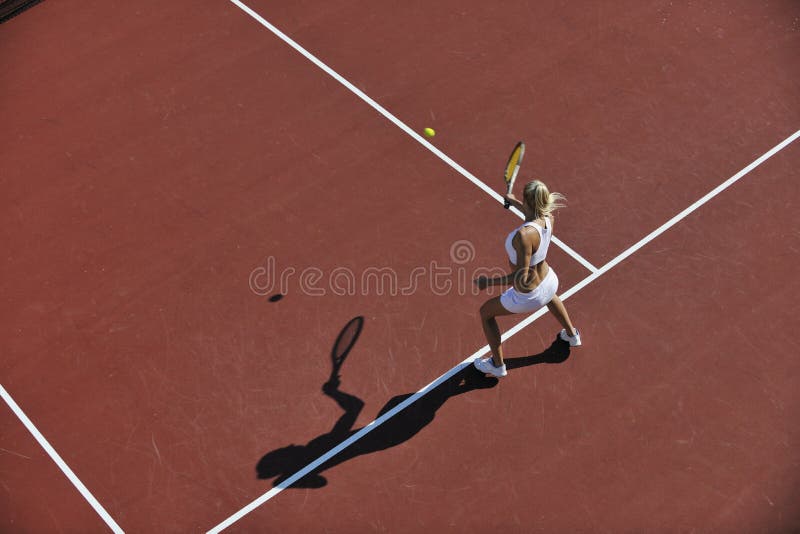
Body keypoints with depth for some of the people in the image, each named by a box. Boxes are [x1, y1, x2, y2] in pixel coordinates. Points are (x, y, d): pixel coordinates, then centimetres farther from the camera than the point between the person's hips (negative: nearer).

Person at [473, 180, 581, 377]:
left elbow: (521, 278, -35)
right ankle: (572, 335, 66)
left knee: (486, 312, 21)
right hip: (549, 282, 7)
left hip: (527, 297, -7)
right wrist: (514, 203, 21)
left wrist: (488, 282, -26)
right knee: (549, 295, 45)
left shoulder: (523, 235, -39)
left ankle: (497, 365, 37)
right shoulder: (548, 218, -16)